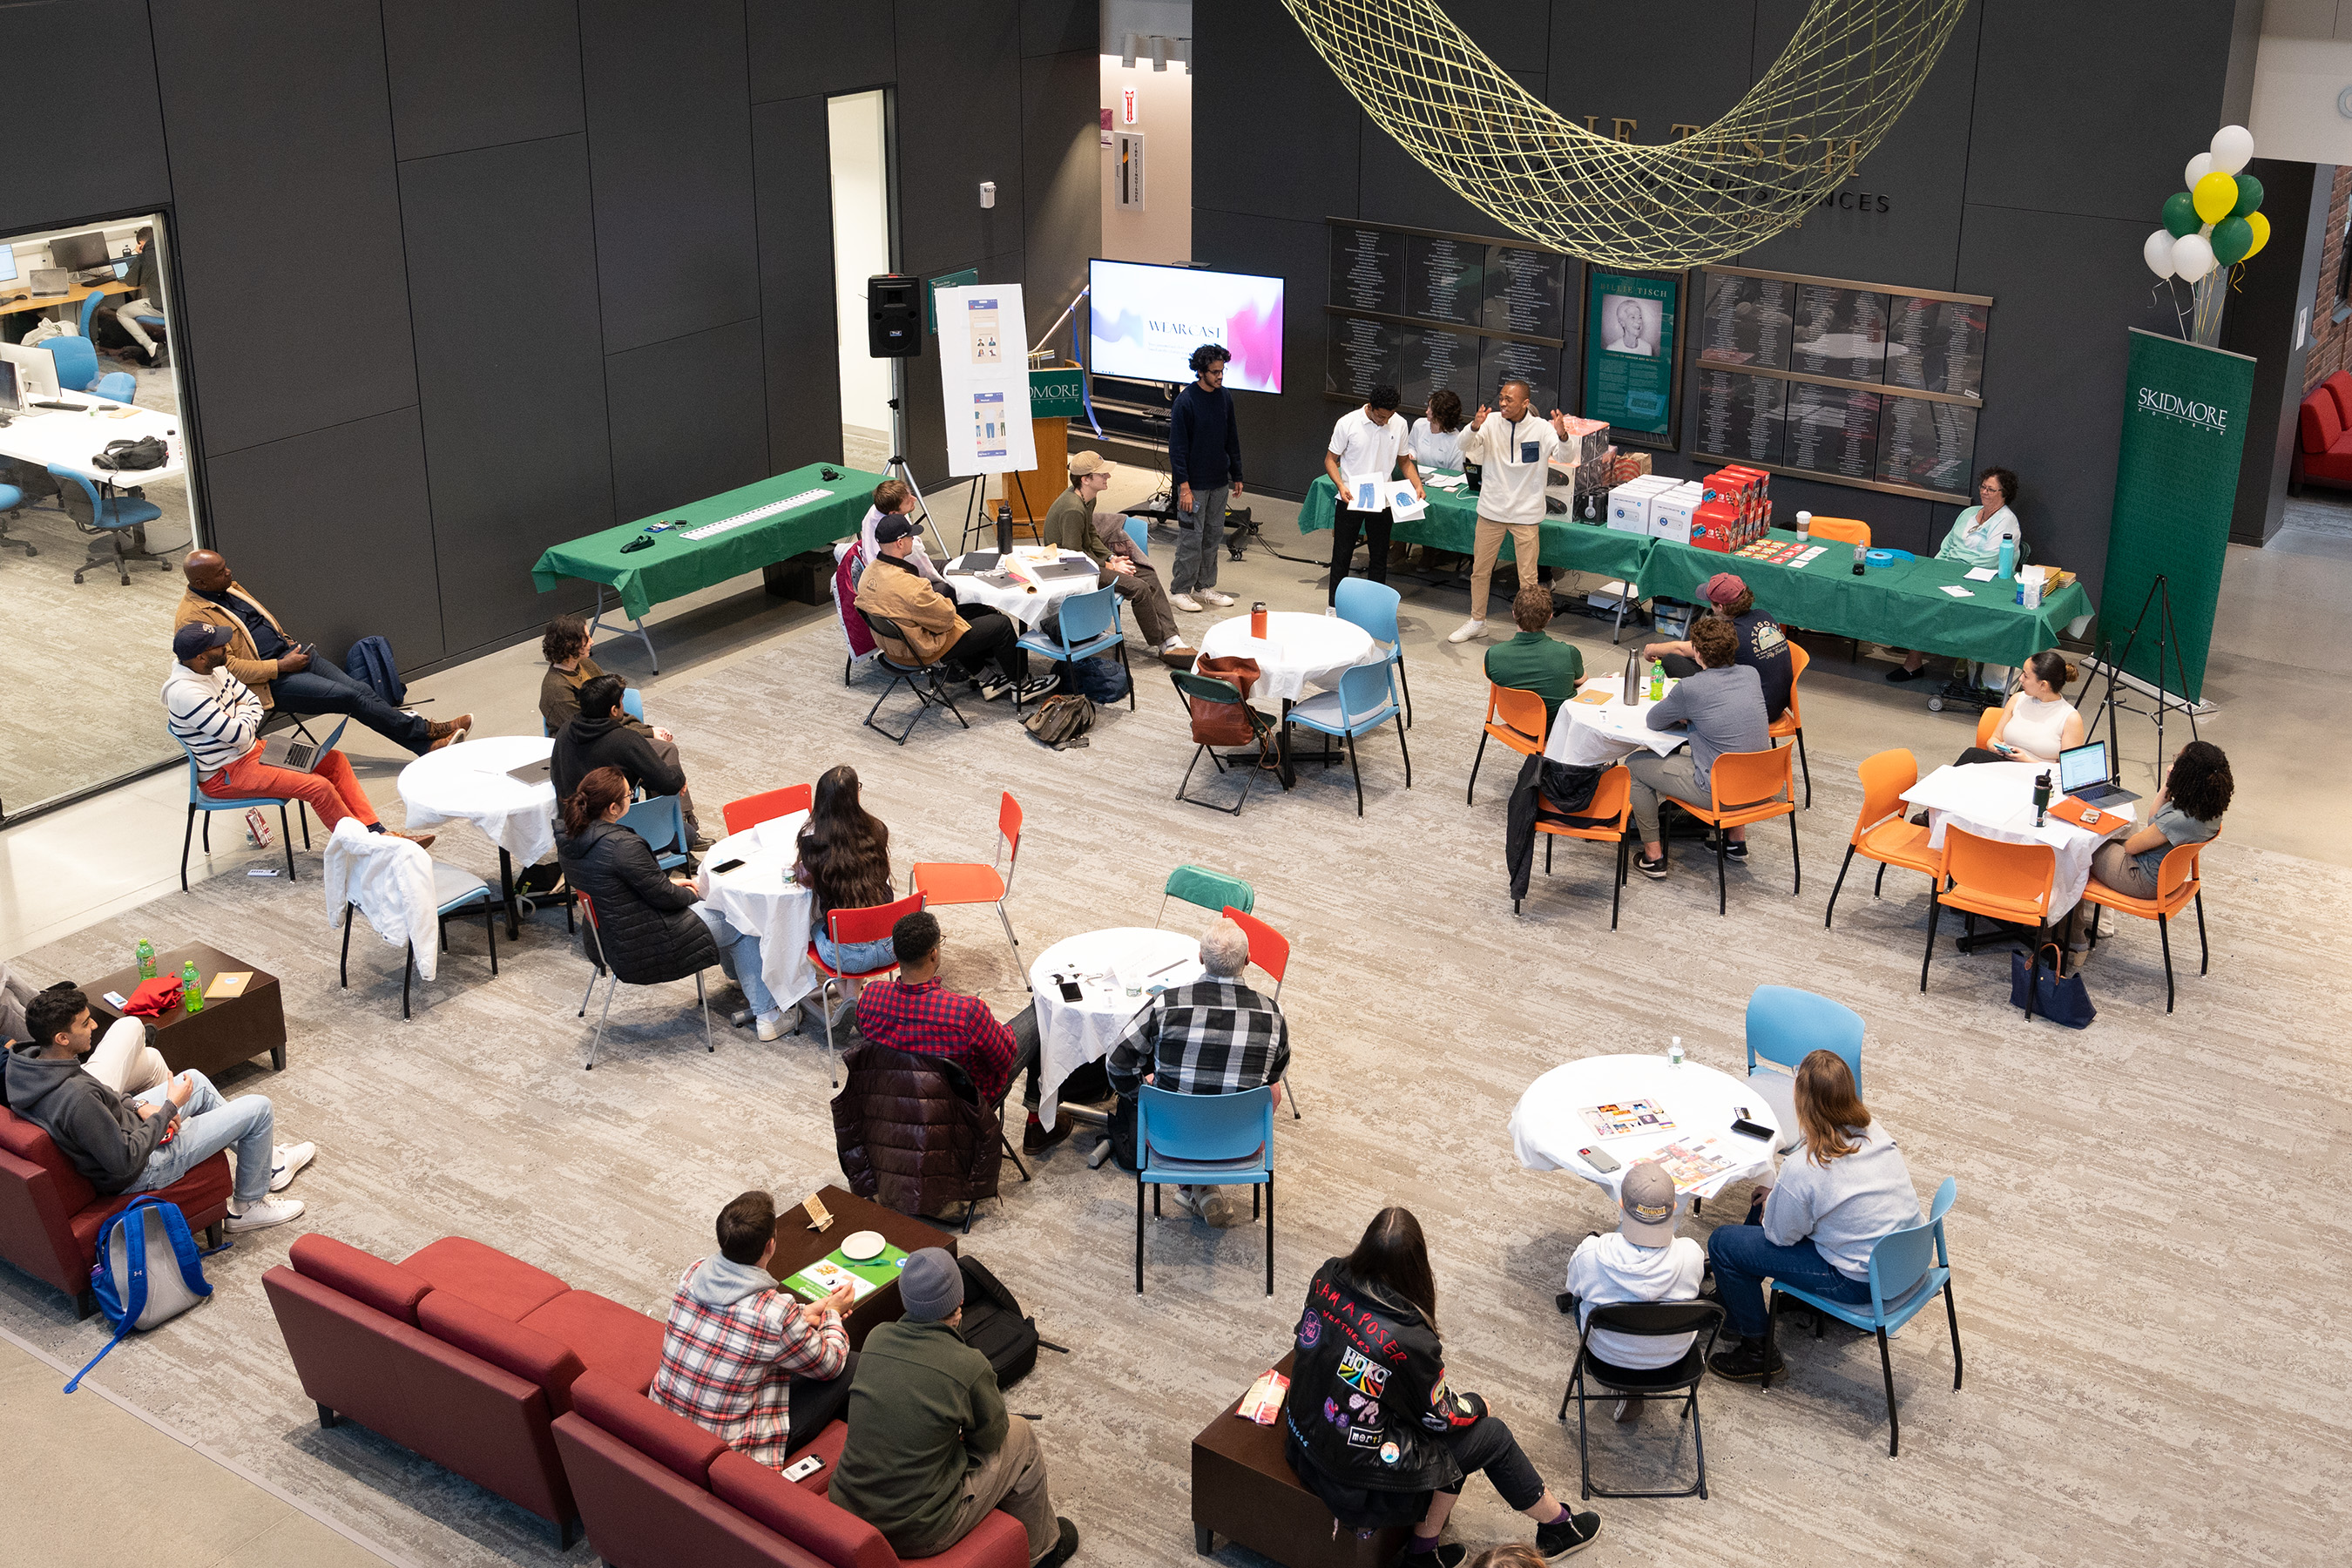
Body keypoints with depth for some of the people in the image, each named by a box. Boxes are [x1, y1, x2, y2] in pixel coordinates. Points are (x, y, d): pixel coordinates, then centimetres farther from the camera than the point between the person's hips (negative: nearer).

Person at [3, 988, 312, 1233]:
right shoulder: (76, 1098, -40)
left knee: (196, 1080, 27)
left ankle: (266, 1162, 42)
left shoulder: (28, 1061, -12)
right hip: (143, 1169, -9)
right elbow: (125, 1163, -30)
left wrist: (138, 1107, -2)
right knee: (259, 1109, -4)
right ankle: (248, 1205, 20)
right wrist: (169, 1109, -20)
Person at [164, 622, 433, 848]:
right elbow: (239, 735, -26)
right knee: (318, 787, -22)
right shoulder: (186, 693, -26)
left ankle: (376, 831, -1)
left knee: (335, 761, 2)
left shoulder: (214, 669, 3)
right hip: (224, 775, -10)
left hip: (251, 749, 10)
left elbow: (252, 702, 14)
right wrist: (245, 715, -4)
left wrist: (244, 722, -7)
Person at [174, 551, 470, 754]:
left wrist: (289, 645, 10)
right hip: (268, 681, -8)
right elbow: (228, 667, -19)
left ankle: (426, 745, -11)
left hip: (288, 652, 8)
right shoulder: (192, 617, -15)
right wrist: (281, 666, -17)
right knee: (350, 697, -18)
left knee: (362, 690, -7)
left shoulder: (229, 587, 10)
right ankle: (425, 730, -9)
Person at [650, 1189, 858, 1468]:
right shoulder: (776, 1314, -28)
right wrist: (832, 1313, 12)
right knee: (853, 1366, 7)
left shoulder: (693, 1274, -9)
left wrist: (803, 1314, 17)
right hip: (728, 1450, -7)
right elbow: (829, 1365, -7)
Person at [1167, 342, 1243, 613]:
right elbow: (1177, 446, -14)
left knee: (1214, 536, 12)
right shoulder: (1186, 401, -14)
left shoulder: (1224, 397, 6)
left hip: (1219, 483, 7)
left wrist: (1236, 475, 15)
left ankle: (1204, 586, 24)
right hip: (1194, 484, -7)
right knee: (1191, 538, -3)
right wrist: (1184, 486, -19)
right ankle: (1180, 591, 6)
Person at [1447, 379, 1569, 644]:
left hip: (1526, 513, -3)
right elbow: (1465, 447, -17)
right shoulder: (1492, 421, -7)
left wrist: (1562, 436, -43)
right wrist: (1475, 428, -38)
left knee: (1528, 577, 2)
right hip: (1491, 510, 3)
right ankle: (1477, 622, 33)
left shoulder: (1541, 428, -11)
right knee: (1480, 570, 15)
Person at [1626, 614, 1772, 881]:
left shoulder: (1690, 689, -19)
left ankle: (1653, 856, 16)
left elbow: (1652, 721, -3)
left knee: (1635, 764, 11)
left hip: (1718, 793, -7)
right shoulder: (1751, 675, 0)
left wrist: (1676, 711, 16)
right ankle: (1738, 839, 41)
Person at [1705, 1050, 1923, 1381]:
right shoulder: (1874, 1131, -7)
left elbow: (1780, 1235, -12)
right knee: (1765, 1200, 24)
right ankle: (1732, 1295, 44)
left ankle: (1757, 1351, 18)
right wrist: (1775, 1194, 8)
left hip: (1860, 1280, -8)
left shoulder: (1802, 1169, -30)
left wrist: (1771, 1196, 7)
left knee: (1723, 1243, 0)